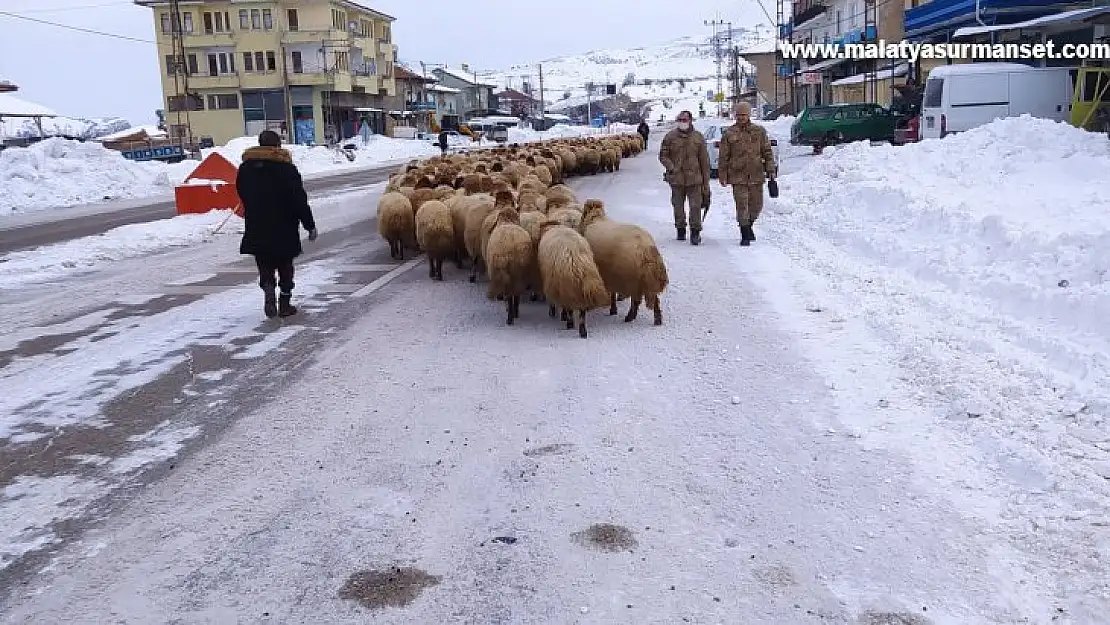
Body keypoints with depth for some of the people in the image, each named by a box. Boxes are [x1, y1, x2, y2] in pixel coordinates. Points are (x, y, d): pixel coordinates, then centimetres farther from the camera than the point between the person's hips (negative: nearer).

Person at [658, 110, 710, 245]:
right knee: (678, 206, 12)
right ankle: (680, 229, 28)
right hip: (676, 178, 1)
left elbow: (704, 161, 6)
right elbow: (663, 156, 7)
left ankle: (695, 232, 5)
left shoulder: (698, 138, 3)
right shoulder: (670, 137, 2)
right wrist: (671, 167, -12)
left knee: (695, 206, -5)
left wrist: (706, 182, 4)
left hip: (694, 179, -1)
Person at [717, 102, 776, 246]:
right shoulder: (729, 133, 1)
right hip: (738, 176, -2)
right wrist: (722, 176, 1)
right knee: (742, 206, -5)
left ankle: (749, 226, 37)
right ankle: (745, 235, 5)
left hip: (756, 176, 2)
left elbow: (767, 152, 9)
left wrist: (771, 169, 2)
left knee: (756, 205, 11)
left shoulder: (759, 131, 6)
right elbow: (723, 157, 3)